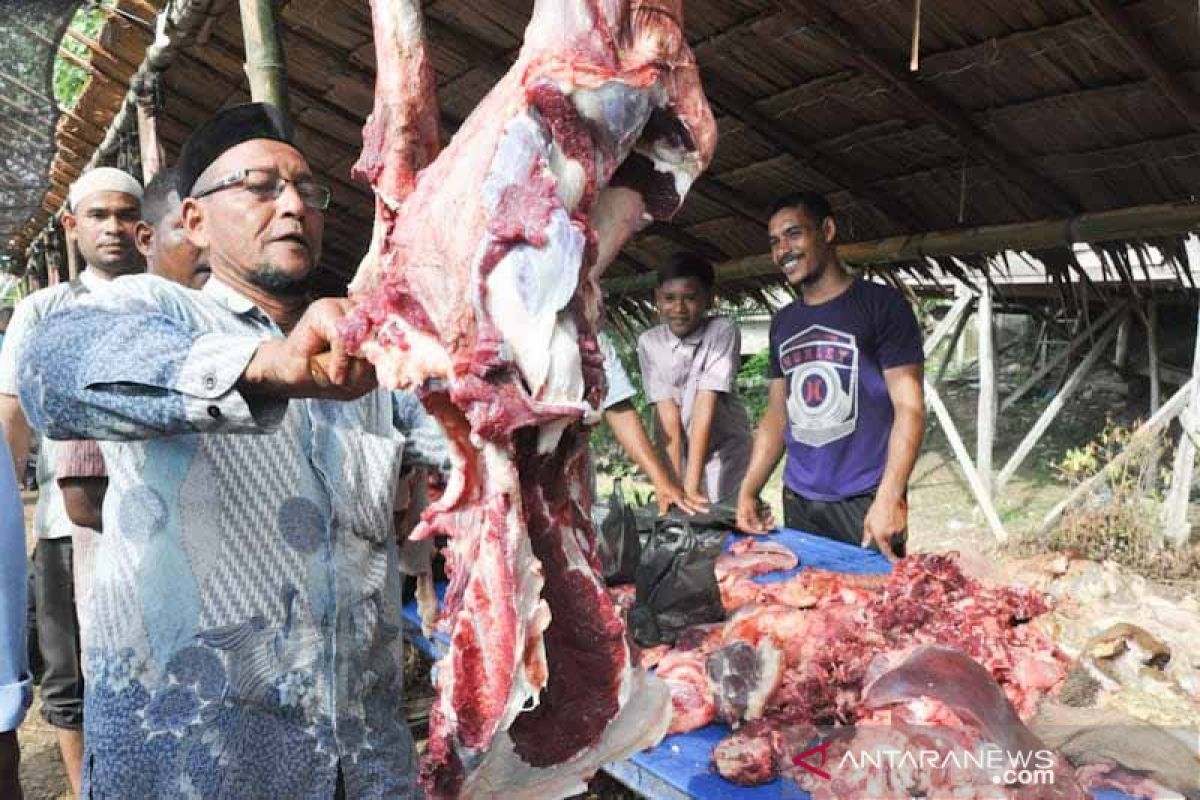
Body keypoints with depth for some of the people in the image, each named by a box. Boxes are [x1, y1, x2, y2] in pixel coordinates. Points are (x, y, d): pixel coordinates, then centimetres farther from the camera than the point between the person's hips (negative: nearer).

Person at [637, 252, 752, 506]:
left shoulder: (723, 331, -14)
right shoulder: (649, 342, -6)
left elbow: (705, 405, -22)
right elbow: (668, 415, -13)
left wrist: (691, 484, -25)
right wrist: (675, 483, -20)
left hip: (723, 458, -2)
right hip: (676, 458, 2)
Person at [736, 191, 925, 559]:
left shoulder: (881, 304, -4)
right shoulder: (783, 322, 12)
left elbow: (910, 407, -11)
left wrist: (889, 498, -21)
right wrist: (748, 491, 4)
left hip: (865, 504, -5)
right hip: (797, 501, 5)